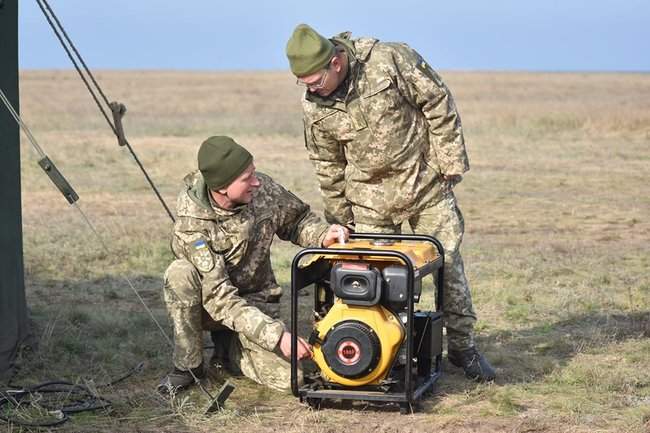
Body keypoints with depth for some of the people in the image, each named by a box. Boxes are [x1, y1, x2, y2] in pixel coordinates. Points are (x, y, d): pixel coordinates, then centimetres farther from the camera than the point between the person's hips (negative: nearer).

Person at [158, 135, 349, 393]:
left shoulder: (263, 189, -15)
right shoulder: (191, 223, -27)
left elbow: (297, 219, 6)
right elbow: (219, 297, -32)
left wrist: (323, 236, -17)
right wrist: (277, 336, -39)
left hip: (255, 299, 3)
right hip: (208, 306, -3)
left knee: (286, 377, -21)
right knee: (180, 274, -36)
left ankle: (228, 348, 11)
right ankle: (188, 365, -14)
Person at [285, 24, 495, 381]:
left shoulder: (391, 60, -20)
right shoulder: (313, 107, -8)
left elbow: (438, 103, -11)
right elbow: (328, 165, 5)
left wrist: (451, 161, -9)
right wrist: (339, 221, 9)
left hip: (426, 182, -2)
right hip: (371, 198, 2)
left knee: (448, 261, 3)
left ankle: (462, 346, 16)